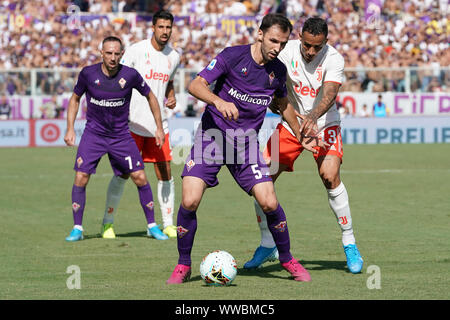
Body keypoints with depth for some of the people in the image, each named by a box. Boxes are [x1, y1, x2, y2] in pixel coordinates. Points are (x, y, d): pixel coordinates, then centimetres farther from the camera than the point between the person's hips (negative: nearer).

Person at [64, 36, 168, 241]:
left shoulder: (130, 75, -12)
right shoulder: (88, 74, -11)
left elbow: (150, 96, 5)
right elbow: (75, 99, 6)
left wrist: (159, 127, 4)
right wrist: (70, 129, 0)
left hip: (121, 135, 0)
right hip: (93, 133, 0)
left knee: (140, 178, -3)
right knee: (81, 177, -12)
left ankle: (152, 226, 13)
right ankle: (77, 229, 0)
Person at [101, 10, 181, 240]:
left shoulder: (174, 57, 9)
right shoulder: (136, 51, -7)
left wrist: (171, 98, 7)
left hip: (159, 124, 5)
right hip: (133, 123, -4)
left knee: (165, 173, 2)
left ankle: (168, 224, 11)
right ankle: (108, 223, 6)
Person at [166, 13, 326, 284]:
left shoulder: (278, 71, 4)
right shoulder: (232, 56, -11)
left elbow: (282, 104, 24)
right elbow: (196, 85, -16)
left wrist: (300, 135, 29)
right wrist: (218, 101, -35)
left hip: (247, 142, 3)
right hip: (213, 135, -3)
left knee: (269, 203, -10)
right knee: (190, 201, -16)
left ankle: (287, 259, 14)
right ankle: (183, 266, 4)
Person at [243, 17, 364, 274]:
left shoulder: (333, 59, -18)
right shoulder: (288, 51, -11)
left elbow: (329, 94, -31)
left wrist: (313, 117, -50)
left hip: (324, 124, -3)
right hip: (291, 124, 3)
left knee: (330, 175, -24)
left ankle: (350, 245, -9)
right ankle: (268, 246, 14)